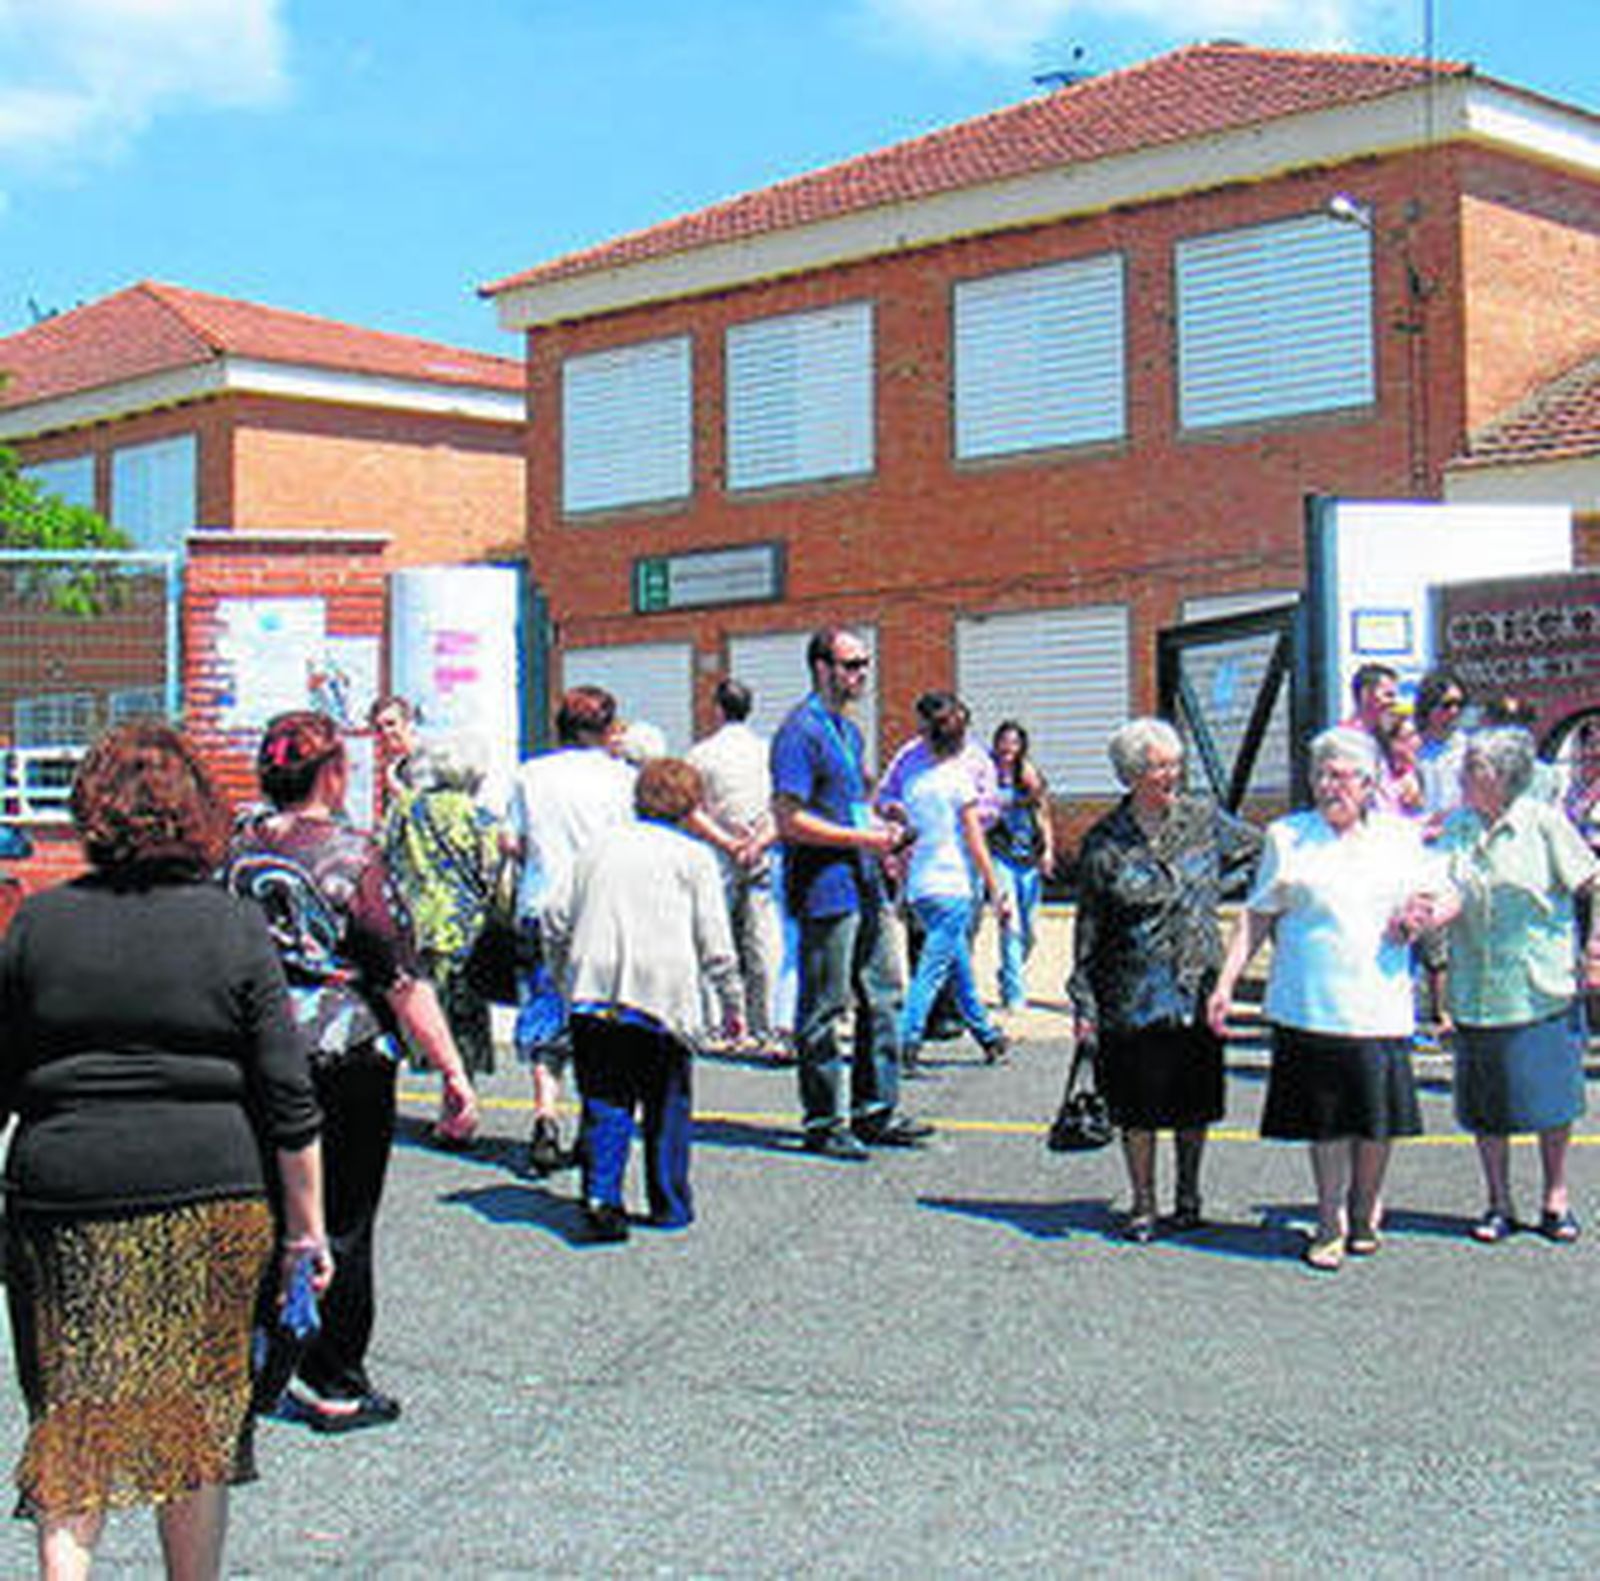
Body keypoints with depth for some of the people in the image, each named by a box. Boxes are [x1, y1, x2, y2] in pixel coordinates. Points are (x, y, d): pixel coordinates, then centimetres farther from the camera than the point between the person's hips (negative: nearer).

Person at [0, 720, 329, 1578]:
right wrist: (308, 1226, 4)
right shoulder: (235, 927, -3)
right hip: (213, 1197, 0)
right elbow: (288, 1100, -3)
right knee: (200, 1414, 13)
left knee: (74, 1414, 7)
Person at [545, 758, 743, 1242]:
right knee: (667, 1102, 10)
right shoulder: (694, 855, 8)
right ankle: (669, 1206, 15)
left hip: (593, 991, 2)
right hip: (662, 993, -2)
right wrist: (732, 1003, 13)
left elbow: (556, 921, 18)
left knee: (605, 1102, 5)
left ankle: (601, 1195, -11)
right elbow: (715, 943, 4)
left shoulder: (598, 847, 17)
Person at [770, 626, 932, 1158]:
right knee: (824, 1009, -2)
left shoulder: (848, 730, 17)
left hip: (865, 884, 9)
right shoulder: (800, 731, -12)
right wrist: (861, 838, -17)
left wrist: (882, 830, 8)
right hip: (825, 889, -9)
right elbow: (789, 820, -18)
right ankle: (823, 1123, 6)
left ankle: (875, 1111, 20)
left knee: (882, 995, 11)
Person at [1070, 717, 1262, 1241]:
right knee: (1138, 1107, 4)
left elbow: (1260, 851, 18)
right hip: (1133, 996, -2)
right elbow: (1087, 929, -2)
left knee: (1194, 1101, 11)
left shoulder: (1203, 819, 3)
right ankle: (1142, 1204, 18)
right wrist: (1084, 1003, -6)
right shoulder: (1104, 843, -4)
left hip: (1197, 988, 2)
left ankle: (1188, 1197, 28)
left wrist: (1215, 885, 4)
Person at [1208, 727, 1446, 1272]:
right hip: (1310, 1006, -1)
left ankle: (1365, 1213, 27)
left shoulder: (1399, 837, 12)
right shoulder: (1287, 837, 6)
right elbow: (1256, 917, 7)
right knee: (1324, 1120, 2)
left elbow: (1435, 897, 20)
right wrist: (1226, 983, -1)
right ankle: (1330, 1223, 15)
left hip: (1381, 1006, 2)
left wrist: (1422, 914, -4)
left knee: (1378, 1121, 5)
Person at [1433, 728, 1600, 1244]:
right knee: (1486, 1105, 7)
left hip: (1544, 991, -3)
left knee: (1552, 1102, 5)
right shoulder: (1456, 831, 5)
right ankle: (1499, 1204, 20)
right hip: (1476, 996, 3)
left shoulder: (1544, 823, -6)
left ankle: (1556, 1201, 21)